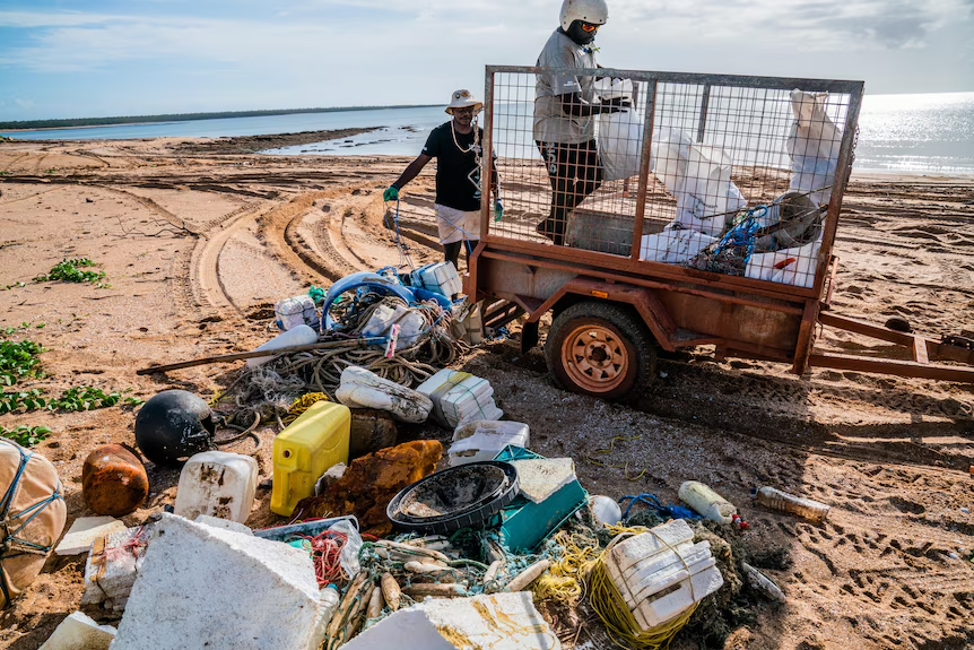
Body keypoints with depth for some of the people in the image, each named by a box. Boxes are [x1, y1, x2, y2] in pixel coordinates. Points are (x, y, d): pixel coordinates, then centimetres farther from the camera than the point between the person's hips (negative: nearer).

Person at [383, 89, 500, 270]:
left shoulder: (481, 135, 2)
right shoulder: (440, 134, -7)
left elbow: (490, 168, 11)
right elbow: (419, 163, -8)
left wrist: (497, 199, 7)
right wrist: (396, 186, -19)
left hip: (476, 205, 3)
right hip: (449, 206, -3)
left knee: (475, 250, 13)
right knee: (451, 252, -1)